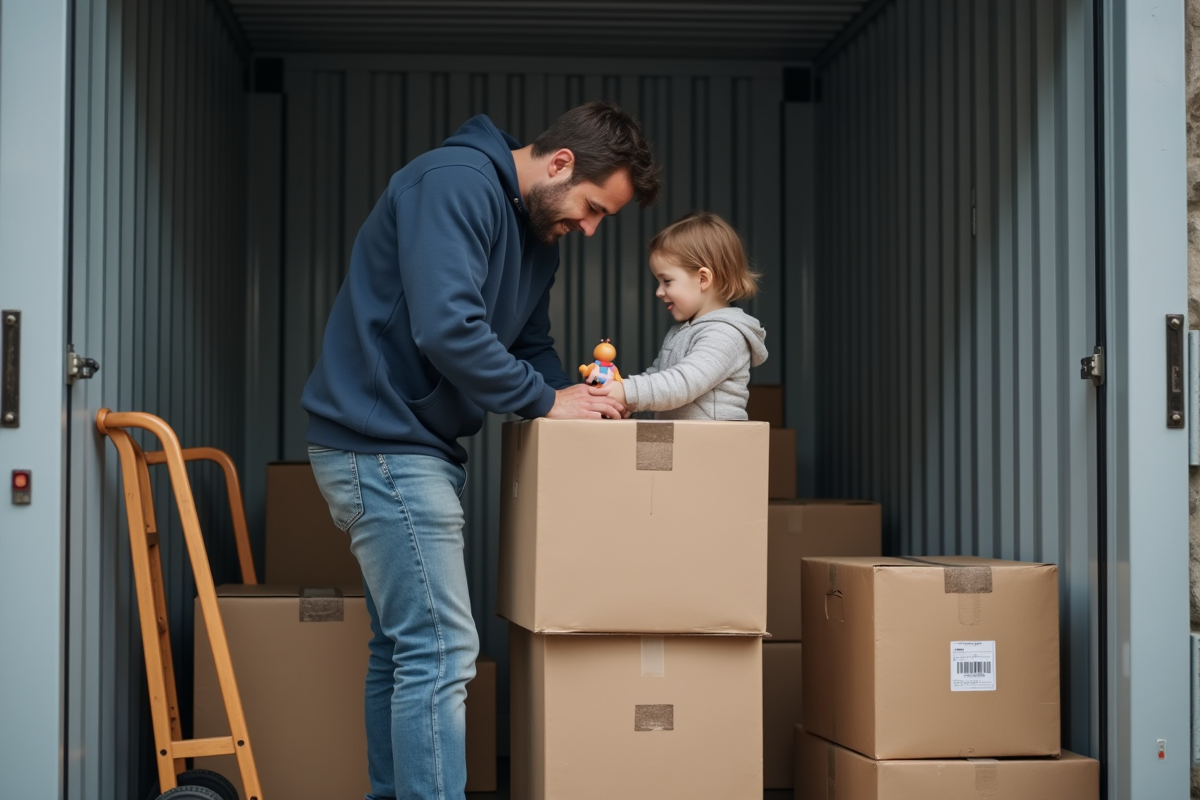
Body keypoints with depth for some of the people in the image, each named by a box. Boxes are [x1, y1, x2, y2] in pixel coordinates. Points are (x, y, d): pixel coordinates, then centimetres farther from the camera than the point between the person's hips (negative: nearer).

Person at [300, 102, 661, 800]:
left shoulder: (540, 236, 15)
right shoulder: (455, 182, -17)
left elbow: (532, 346, 22)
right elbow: (446, 327, -27)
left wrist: (580, 395, 2)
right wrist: (545, 401, -17)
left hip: (417, 447, 10)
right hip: (381, 441, -10)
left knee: (402, 648, 14)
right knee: (441, 651, -12)